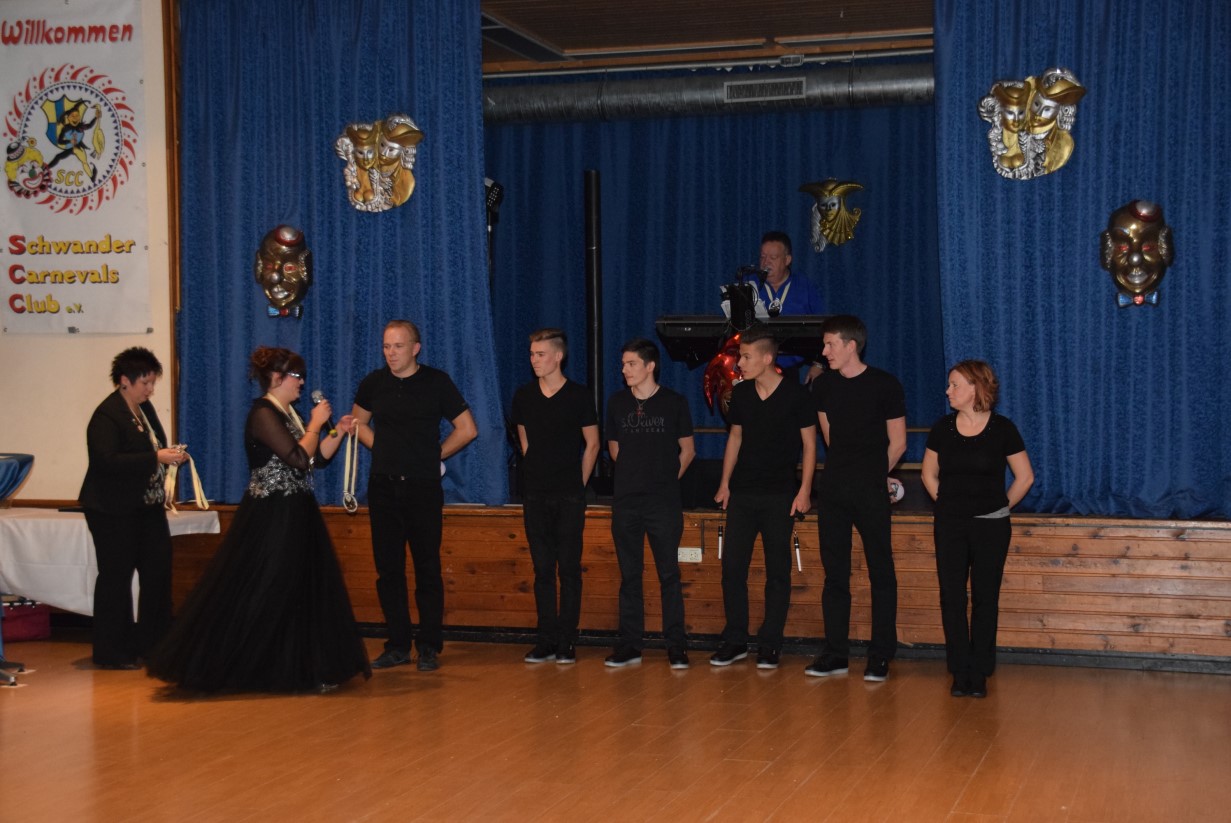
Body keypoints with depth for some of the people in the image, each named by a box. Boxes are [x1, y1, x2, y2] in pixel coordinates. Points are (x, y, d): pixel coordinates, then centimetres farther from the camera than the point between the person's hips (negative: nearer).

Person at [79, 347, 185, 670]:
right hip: (114, 510, -8)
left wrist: (171, 455, 7)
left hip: (147, 507, 8)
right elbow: (107, 461, -26)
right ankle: (111, 652, 9)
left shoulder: (145, 407, 11)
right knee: (116, 577, 0)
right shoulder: (106, 416, -16)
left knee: (158, 571, 8)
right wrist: (157, 458, -26)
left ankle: (152, 643, 19)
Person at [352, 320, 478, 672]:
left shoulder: (436, 382, -2)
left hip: (423, 487, -3)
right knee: (388, 568, 5)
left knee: (427, 568, -1)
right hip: (383, 485, 3)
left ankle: (430, 647, 6)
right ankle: (398, 645, 13)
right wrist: (385, 450, 10)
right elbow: (359, 423, 23)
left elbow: (467, 429, 2)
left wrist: (434, 456, 3)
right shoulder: (374, 383, 6)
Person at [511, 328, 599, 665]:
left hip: (570, 496, -3)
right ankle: (546, 640, 9)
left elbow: (592, 443, 3)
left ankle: (567, 642, 3)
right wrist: (538, 472, 13)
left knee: (569, 569, -1)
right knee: (542, 568, 5)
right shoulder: (524, 395, 6)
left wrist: (578, 483, 3)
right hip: (535, 494, 3)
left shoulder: (578, 395, -4)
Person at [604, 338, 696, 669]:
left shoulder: (674, 403, -2)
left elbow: (687, 449, 7)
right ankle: (630, 645, 13)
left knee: (669, 574, 0)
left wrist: (668, 478, 4)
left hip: (664, 502, -3)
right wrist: (633, 475, 12)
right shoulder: (617, 403, 6)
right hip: (626, 501, 3)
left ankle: (676, 645, 5)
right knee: (629, 574, 7)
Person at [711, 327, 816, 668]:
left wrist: (804, 490, -10)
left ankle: (769, 645, 8)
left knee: (778, 572, 1)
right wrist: (725, 483, 11)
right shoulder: (740, 393, 6)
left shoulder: (795, 394, -6)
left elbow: (809, 444, -3)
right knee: (732, 567, 1)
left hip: (779, 495, -4)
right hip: (742, 493, 4)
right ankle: (735, 641, 11)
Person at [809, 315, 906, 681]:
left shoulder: (885, 385, -7)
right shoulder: (823, 385, 6)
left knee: (880, 573, -1)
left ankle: (880, 657, 4)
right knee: (834, 573, 7)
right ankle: (835, 654, 13)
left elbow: (897, 443, 1)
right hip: (833, 489, 5)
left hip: (870, 492, -4)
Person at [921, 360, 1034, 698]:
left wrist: (1002, 505, 3)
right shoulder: (943, 428, 3)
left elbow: (1025, 477, 4)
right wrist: (947, 503, 10)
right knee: (952, 597, 0)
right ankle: (960, 672, 8)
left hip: (990, 525, -2)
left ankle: (980, 673, 10)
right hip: (949, 525, 2)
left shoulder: (1002, 428, -5)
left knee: (985, 598, 2)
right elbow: (929, 474, 16)